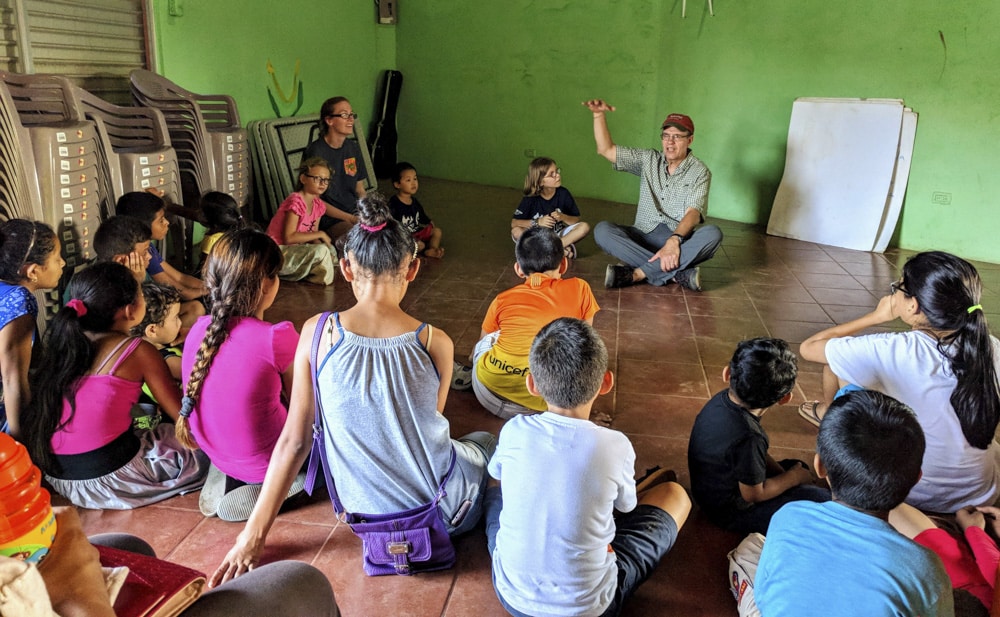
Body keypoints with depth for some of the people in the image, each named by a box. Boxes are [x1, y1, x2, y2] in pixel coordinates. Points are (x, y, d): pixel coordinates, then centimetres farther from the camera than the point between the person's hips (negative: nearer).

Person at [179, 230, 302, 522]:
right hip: (266, 463, -7)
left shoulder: (199, 329, -5)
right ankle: (257, 492, 1)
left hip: (215, 452, 7)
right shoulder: (277, 337, -24)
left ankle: (224, 478, 14)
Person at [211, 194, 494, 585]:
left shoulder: (317, 333, -16)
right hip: (440, 509, -3)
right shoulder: (435, 344, -18)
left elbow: (294, 440, -11)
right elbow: (427, 425, -1)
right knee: (487, 441, 31)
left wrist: (253, 534, 2)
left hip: (364, 507, 4)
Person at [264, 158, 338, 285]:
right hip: (277, 251, -10)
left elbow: (311, 237, 9)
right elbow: (289, 237, -25)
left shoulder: (318, 205, 7)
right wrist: (320, 234, -19)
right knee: (321, 251, -28)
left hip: (294, 249, 10)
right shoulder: (296, 202, -19)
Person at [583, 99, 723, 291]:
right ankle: (677, 273, -34)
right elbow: (606, 150, 6)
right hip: (643, 236, 2)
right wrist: (599, 115, -9)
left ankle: (637, 274, -35)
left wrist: (674, 240, -36)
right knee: (602, 230, -27)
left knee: (712, 234, -33)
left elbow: (693, 213, -17)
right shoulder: (648, 160, 9)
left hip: (680, 240, -2)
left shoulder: (700, 172, -1)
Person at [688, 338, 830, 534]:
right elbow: (754, 494, -21)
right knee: (822, 499, -10)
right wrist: (793, 477, -7)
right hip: (730, 512, -8)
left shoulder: (721, 400, -13)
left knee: (797, 466, 19)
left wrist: (782, 472, -1)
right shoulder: (748, 437, -37)